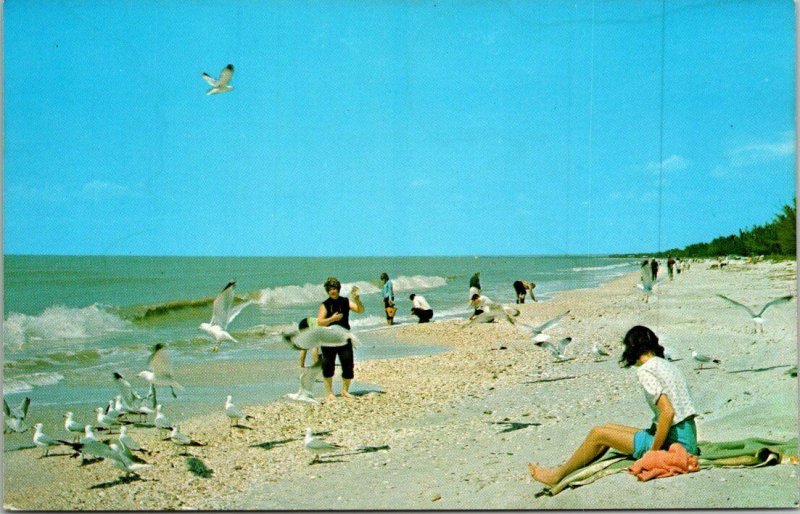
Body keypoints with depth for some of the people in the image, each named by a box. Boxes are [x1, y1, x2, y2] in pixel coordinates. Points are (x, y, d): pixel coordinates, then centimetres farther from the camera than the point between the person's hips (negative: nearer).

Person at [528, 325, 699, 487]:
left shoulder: (646, 371, -13)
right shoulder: (668, 365, 14)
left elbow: (668, 412, -24)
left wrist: (653, 451, -17)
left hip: (672, 441, -9)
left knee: (598, 434, 1)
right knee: (608, 427, 18)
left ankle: (558, 475, 16)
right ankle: (566, 468, 25)